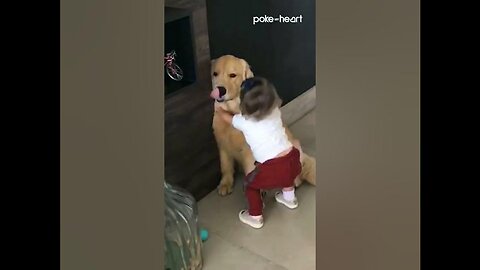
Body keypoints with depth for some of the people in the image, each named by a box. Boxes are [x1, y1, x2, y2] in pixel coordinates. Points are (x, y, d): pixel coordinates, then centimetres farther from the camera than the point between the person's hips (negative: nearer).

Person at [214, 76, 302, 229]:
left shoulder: (243, 121, -1)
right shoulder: (275, 111, 7)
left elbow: (227, 117, 23)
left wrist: (218, 110, 42)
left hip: (272, 169, -5)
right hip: (292, 161, 5)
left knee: (250, 183, 22)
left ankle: (255, 217, 34)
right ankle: (289, 198, 58)